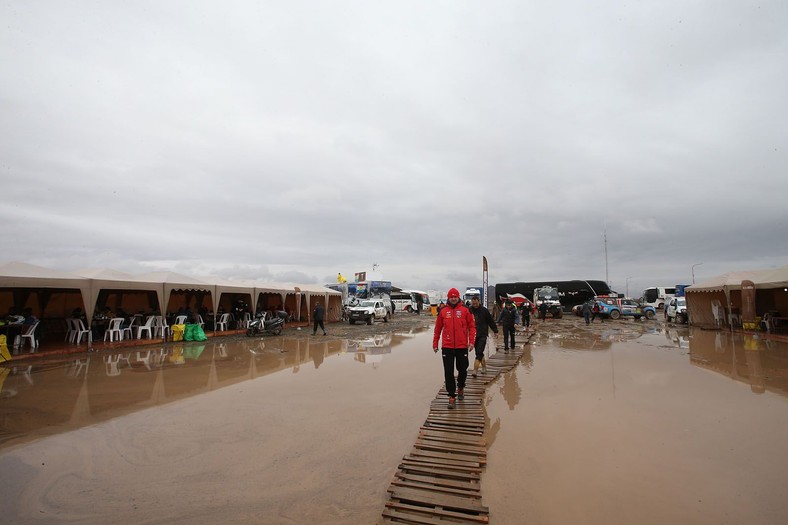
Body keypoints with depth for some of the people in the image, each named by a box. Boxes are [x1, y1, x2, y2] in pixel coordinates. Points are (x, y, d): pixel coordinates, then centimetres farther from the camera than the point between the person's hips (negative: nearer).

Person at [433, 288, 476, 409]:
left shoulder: (465, 310, -1)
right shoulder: (443, 311, 2)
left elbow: (472, 326, 0)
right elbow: (437, 328, 8)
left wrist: (471, 341, -9)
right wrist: (435, 344, 9)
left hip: (462, 346, 0)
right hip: (447, 347, 0)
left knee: (462, 370, 14)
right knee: (448, 373, 1)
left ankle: (460, 388, 42)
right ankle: (452, 396, 14)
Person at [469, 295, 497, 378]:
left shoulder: (484, 310, -2)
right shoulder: (469, 310, 1)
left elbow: (491, 321, 6)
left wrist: (495, 331, 8)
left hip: (482, 335, -3)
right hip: (473, 335, 3)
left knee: (479, 353, -11)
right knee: (479, 353, 13)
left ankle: (475, 370, -15)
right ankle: (484, 366, 31)